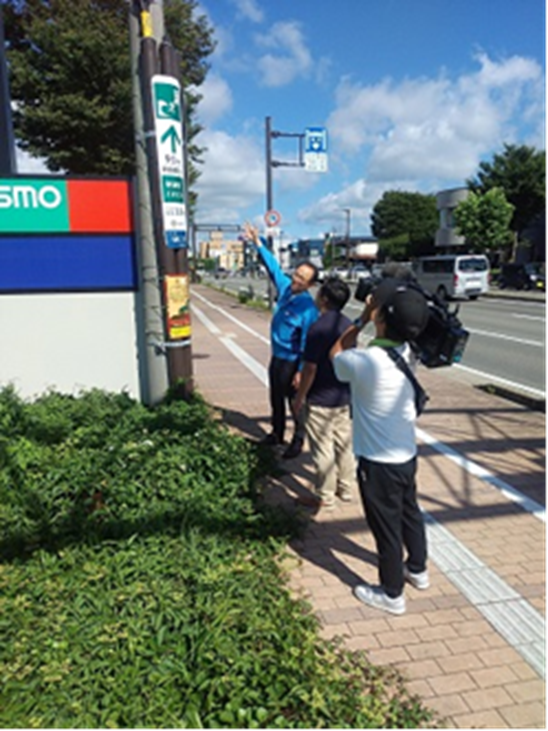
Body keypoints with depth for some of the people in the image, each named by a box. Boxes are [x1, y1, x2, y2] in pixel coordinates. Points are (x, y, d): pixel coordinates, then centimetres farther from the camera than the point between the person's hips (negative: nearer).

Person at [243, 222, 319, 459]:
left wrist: (301, 371, -22)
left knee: (295, 401, 6)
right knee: (276, 398, 21)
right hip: (276, 356, 8)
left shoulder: (308, 308, -24)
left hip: (292, 361, -8)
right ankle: (277, 434, 38)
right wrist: (258, 243, 11)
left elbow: (307, 343, -23)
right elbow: (273, 266, 12)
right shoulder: (285, 286, -4)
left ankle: (298, 441, 22)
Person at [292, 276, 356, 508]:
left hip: (320, 401, -7)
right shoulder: (347, 325, 2)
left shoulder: (318, 328, -22)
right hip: (344, 397, 8)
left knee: (323, 449, 4)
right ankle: (346, 489, 30)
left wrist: (299, 397, -9)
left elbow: (310, 368, -20)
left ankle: (324, 496, 16)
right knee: (344, 444, 17)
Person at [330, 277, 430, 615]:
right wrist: (370, 319, 0)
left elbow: (337, 353, -5)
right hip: (407, 454, 7)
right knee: (409, 512, 26)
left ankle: (392, 594, 30)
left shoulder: (364, 362, -29)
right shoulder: (407, 354, -7)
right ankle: (418, 569, 49)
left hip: (378, 462, -7)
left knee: (386, 527, 11)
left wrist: (362, 318, -8)